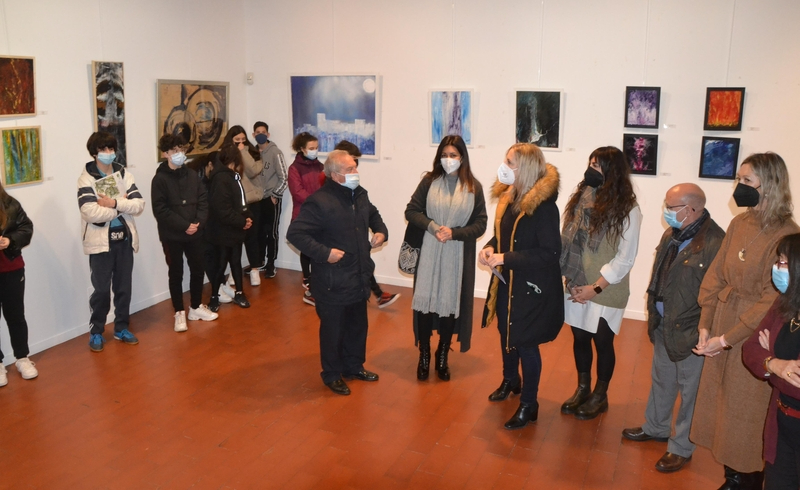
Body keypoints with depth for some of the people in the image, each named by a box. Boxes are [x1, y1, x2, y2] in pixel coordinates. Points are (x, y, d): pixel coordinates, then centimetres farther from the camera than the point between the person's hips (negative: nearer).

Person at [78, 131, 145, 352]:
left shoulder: (124, 174, 5)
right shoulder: (86, 178, -7)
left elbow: (139, 204, -5)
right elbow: (90, 212, -21)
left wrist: (114, 203, -19)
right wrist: (122, 205, -13)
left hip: (124, 239, 4)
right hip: (101, 241, -4)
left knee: (124, 287, 12)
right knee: (101, 289, 2)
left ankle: (121, 328, 27)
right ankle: (96, 331, 20)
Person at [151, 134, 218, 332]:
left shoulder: (191, 175, 6)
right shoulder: (160, 179, -8)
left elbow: (203, 200, 5)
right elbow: (160, 210, -14)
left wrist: (199, 222, -12)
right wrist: (184, 225, -19)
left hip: (195, 233, 5)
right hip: (172, 236, -4)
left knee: (198, 270, 12)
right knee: (176, 274, 6)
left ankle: (196, 307, 29)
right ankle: (179, 313, 17)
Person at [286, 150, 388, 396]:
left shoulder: (360, 194, 4)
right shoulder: (319, 201, -21)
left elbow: (373, 214, 25)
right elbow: (295, 233, -23)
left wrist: (381, 231, 5)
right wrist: (324, 253, -26)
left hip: (359, 277, 8)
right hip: (333, 281, -7)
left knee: (358, 325, 21)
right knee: (333, 329, 8)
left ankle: (354, 366, 41)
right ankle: (332, 375, 27)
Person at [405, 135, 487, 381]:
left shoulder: (474, 187, -1)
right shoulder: (429, 181, 0)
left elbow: (480, 224, -1)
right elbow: (411, 211, 0)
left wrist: (454, 233, -16)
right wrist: (433, 227, -15)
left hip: (457, 256, 0)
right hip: (429, 253, 0)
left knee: (451, 304, 8)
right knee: (425, 301, 2)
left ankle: (443, 356, 26)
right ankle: (424, 355, 20)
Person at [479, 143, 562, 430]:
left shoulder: (543, 207, -22)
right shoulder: (510, 197, 1)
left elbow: (550, 253, -24)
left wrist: (506, 258, -24)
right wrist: (490, 248, -7)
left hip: (531, 287, -7)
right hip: (507, 282, 7)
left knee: (525, 343, 4)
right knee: (506, 334, 22)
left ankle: (529, 405, 23)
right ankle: (510, 381, 48)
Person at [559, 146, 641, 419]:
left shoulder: (627, 210, -12)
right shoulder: (582, 198, 2)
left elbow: (625, 259, -11)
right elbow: (567, 241, 2)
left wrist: (595, 288, -13)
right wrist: (571, 281, -7)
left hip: (605, 292, -4)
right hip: (576, 287, 5)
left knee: (602, 343, 10)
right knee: (579, 338, 16)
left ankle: (600, 397, 30)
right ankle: (582, 389, 36)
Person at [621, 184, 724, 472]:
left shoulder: (715, 242, -24)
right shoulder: (672, 234, 4)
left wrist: (703, 334, -19)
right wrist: (653, 313, 14)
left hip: (690, 333, -8)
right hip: (663, 326, 8)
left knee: (689, 391, 10)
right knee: (660, 380, 24)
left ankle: (682, 448, 28)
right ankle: (655, 428, 45)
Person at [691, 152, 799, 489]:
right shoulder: (739, 224, 3)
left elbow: (772, 300, -19)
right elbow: (715, 275, 5)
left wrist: (727, 338, -17)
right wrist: (706, 326, -2)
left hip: (753, 337, -6)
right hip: (722, 327, 6)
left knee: (745, 415, 8)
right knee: (722, 405, 16)